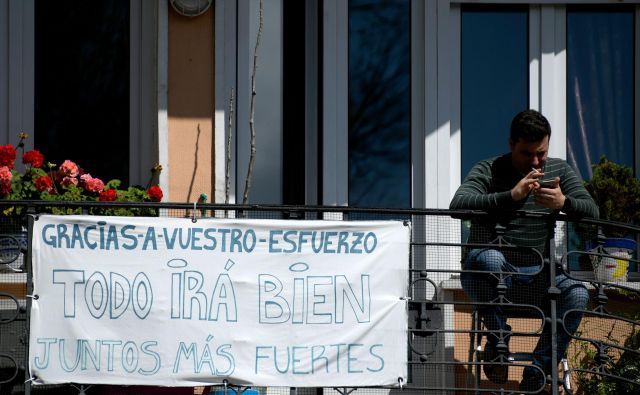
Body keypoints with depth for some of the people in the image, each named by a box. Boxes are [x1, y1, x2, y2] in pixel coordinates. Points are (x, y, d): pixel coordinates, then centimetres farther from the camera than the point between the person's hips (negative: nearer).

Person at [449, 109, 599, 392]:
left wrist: (564, 203, -29)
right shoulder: (488, 171, -6)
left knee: (577, 294, -26)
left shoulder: (559, 170, 5)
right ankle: (497, 338, -16)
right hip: (486, 274, -3)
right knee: (490, 258, -39)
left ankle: (538, 370, -10)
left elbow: (592, 211, -5)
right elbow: (458, 205, -25)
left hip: (534, 277, 3)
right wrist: (512, 196, -36)